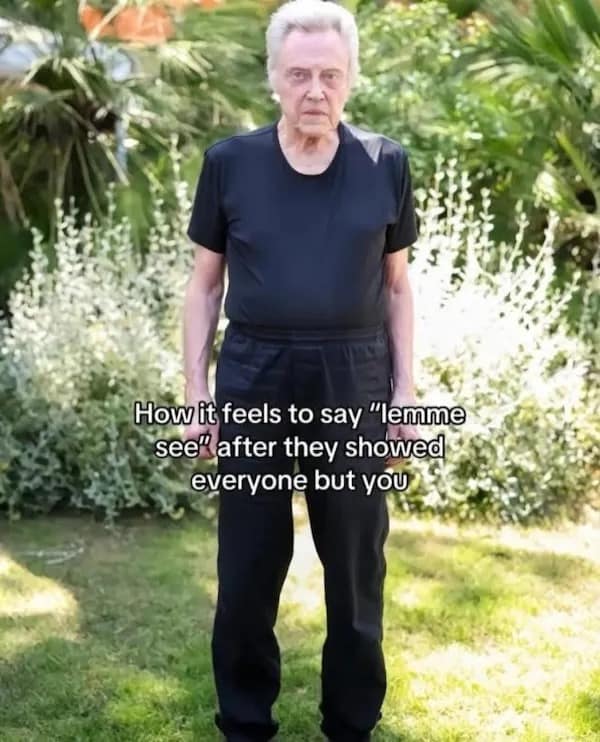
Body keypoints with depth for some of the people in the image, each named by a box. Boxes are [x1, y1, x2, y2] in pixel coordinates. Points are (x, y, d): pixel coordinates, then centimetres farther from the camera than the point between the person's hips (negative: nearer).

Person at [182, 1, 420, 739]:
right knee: (247, 569, 8)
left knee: (356, 567, 10)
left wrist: (404, 389, 3)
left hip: (353, 383, 1)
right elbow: (204, 285, 4)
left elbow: (397, 287, 7)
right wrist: (195, 389, 0)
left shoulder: (386, 164, 0)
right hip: (253, 380, 0)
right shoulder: (229, 162, -1)